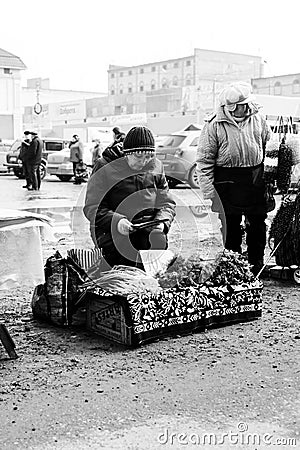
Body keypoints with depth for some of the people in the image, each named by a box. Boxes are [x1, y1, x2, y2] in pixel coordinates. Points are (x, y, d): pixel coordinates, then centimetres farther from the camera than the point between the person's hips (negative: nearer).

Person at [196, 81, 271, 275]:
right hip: (227, 181, -3)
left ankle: (257, 262, 25)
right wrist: (208, 191, -10)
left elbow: (270, 149, 15)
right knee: (231, 225, 3)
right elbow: (205, 159, -5)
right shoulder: (214, 125, -6)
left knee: (257, 223, 9)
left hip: (256, 179, 3)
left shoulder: (258, 120, 5)